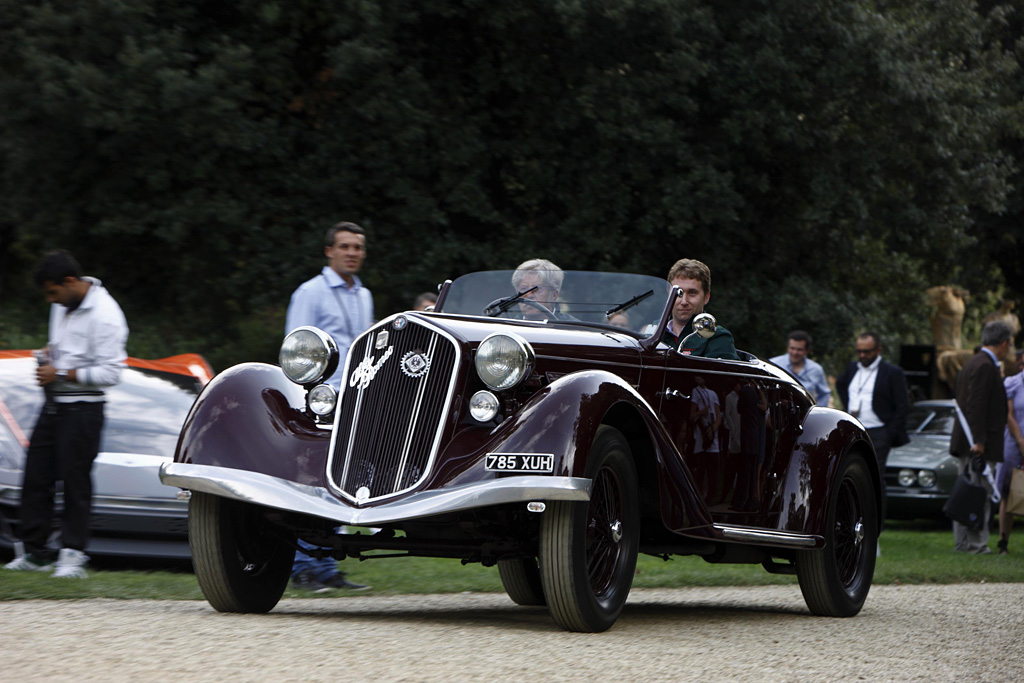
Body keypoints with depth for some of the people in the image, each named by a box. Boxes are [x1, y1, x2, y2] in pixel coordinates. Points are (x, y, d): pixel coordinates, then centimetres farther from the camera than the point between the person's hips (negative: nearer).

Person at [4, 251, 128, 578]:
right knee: (36, 477, 8)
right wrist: (49, 351, 6)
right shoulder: (64, 303, 10)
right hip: (53, 404, 8)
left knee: (75, 481, -5)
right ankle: (35, 552, 16)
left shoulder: (105, 315, -17)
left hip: (83, 409, -8)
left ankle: (73, 555, 2)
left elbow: (110, 373, -19)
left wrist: (61, 374, -18)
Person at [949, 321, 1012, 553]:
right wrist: (979, 441, -22)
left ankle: (963, 542, 16)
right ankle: (975, 543, -7)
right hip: (979, 442, -11)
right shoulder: (985, 366, -15)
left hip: (969, 442, 11)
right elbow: (976, 406, -21)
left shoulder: (974, 363, 17)